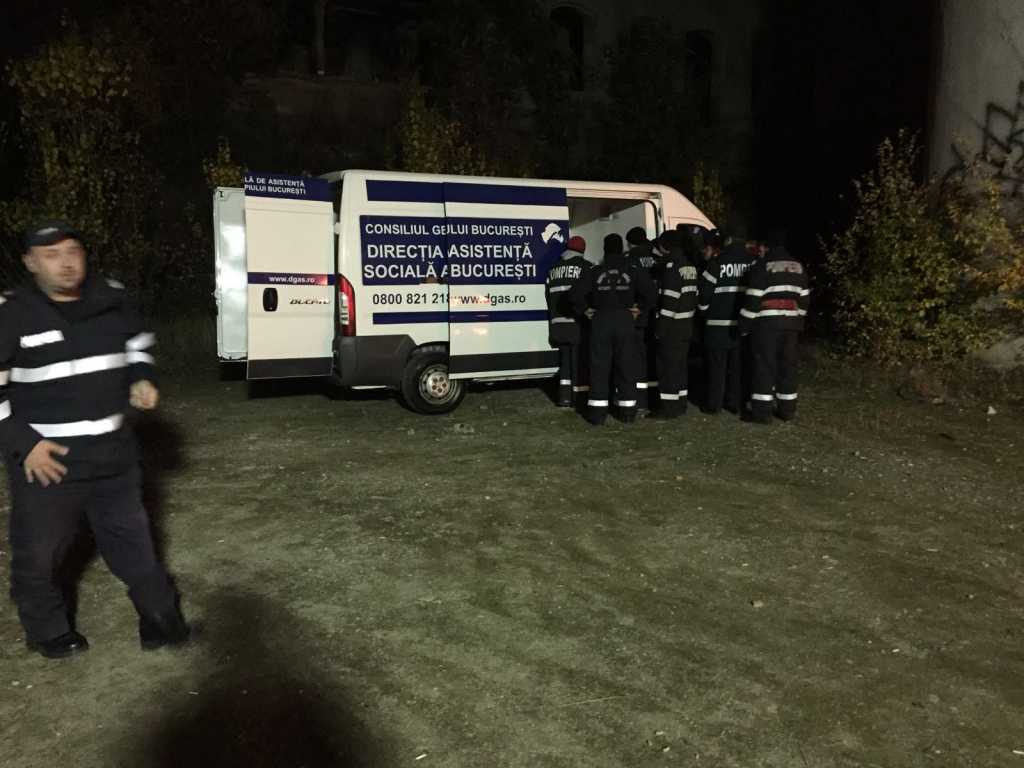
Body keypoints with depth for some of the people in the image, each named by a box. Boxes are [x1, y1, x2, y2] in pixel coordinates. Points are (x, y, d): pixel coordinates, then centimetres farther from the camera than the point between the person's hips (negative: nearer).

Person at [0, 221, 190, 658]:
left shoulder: (110, 301, 2)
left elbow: (138, 345, 20)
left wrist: (142, 381, 1)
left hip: (113, 451, 4)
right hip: (45, 459, -3)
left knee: (132, 542, 15)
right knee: (39, 553, 11)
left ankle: (160, 617, 28)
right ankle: (48, 631, 34)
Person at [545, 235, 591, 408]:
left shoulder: (554, 269, 16)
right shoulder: (585, 266, -2)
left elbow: (548, 295, 18)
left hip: (558, 322, 5)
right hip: (577, 322, -5)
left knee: (565, 357, 13)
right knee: (578, 358, -1)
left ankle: (564, 397, 9)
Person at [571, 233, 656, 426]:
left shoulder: (595, 272, -3)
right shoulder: (632, 271, -2)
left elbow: (575, 293, -12)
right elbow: (649, 292, -13)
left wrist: (585, 310, 1)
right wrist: (640, 309, 0)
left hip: (600, 321, 0)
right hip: (625, 321, 1)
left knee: (599, 366, 4)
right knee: (626, 366, 8)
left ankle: (597, 412, 4)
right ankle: (628, 410, 12)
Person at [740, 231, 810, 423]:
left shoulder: (762, 266, -6)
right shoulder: (799, 267, 13)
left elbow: (753, 299, -10)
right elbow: (804, 299, 15)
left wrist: (745, 325, -5)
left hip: (767, 324, -5)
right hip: (791, 323, 6)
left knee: (765, 366, -3)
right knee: (788, 366, 12)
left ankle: (762, 411, -3)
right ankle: (787, 410, 18)